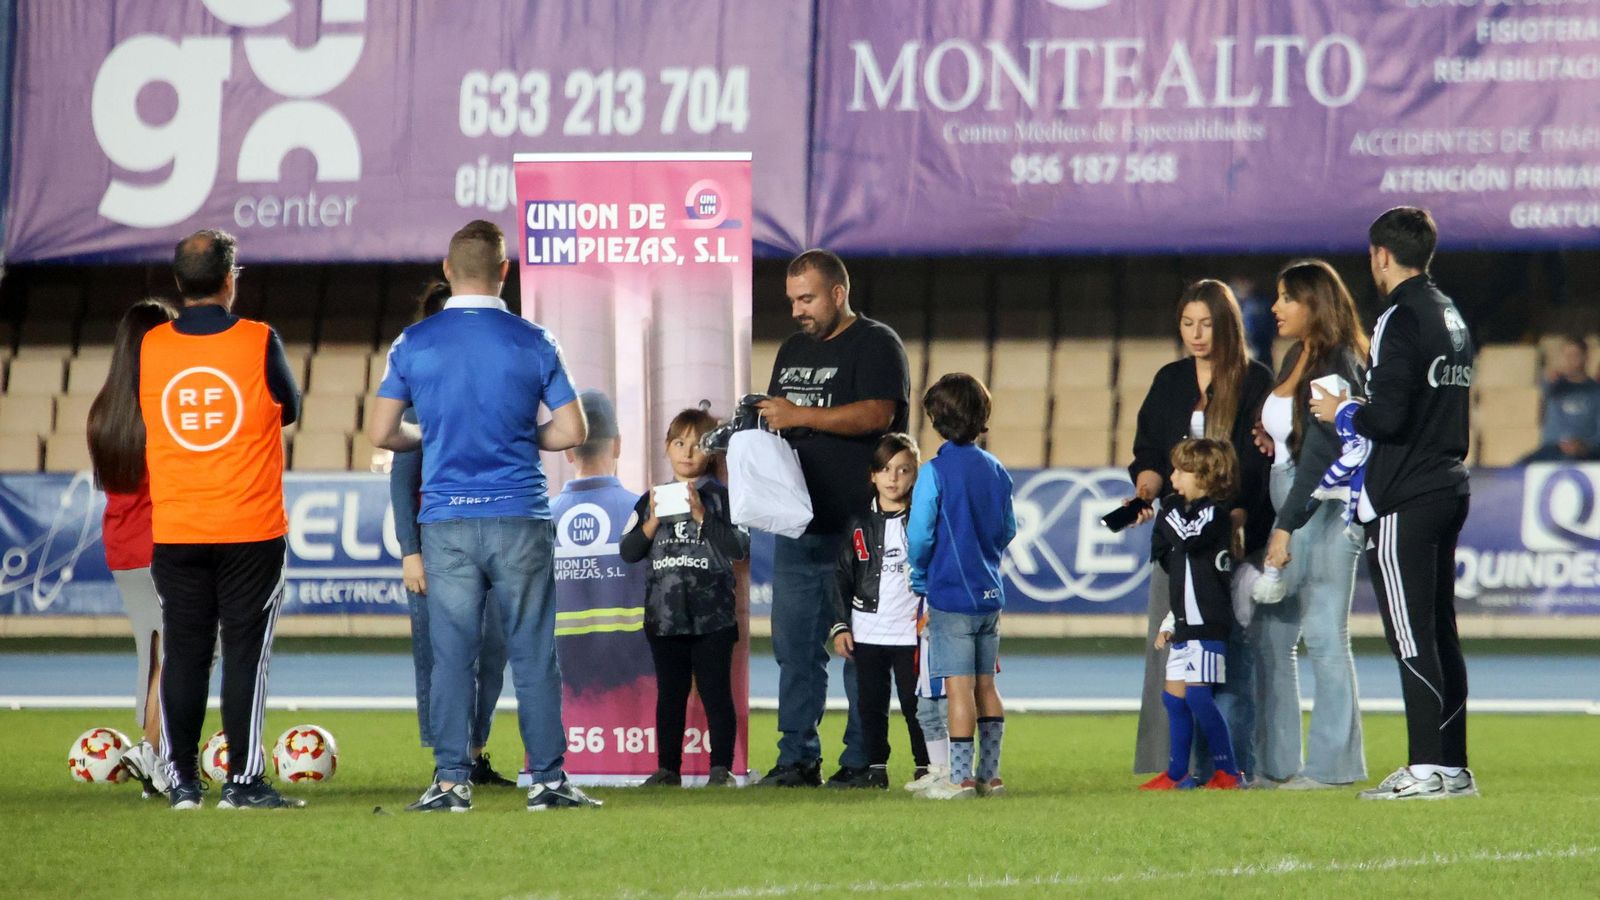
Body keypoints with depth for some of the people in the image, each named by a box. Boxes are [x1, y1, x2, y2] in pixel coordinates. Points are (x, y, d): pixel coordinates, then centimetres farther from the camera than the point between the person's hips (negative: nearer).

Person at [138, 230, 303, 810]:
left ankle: (182, 780, 8)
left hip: (174, 531, 3)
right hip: (250, 529, -2)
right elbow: (290, 410, 6)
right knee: (246, 652, 1)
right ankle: (243, 781, -2)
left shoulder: (150, 348, -2)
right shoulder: (259, 343, -8)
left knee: (183, 653, 8)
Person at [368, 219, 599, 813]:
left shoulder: (414, 343, 1)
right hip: (520, 518, -1)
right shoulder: (532, 343, -1)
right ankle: (547, 779, 5)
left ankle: (451, 781, 1)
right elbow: (572, 431, 0)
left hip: (445, 519, 1)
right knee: (533, 653, 4)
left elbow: (381, 433, 3)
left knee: (452, 656, 3)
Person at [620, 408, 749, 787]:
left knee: (716, 694, -1)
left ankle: (721, 768, 2)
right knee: (669, 695, 9)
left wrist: (702, 516, -15)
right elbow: (629, 552, 8)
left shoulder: (721, 498, 0)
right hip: (664, 614, 4)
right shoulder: (652, 499, 10)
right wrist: (653, 522, -8)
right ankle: (667, 768, 14)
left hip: (712, 617, -4)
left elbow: (739, 548, -10)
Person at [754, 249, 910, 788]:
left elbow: (877, 414, -17)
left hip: (855, 525, -7)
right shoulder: (793, 350, 21)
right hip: (797, 523, 7)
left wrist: (799, 415, -21)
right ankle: (797, 759, 8)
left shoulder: (875, 344, -2)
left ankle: (863, 760, -1)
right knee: (794, 646, 5)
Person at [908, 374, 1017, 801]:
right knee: (985, 686, 11)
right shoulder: (996, 470, 7)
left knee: (959, 687, -6)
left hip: (950, 594, -6)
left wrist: (919, 579, 4)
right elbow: (1008, 530, 13)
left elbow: (919, 536, -12)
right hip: (989, 593, 6)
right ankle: (990, 775, 13)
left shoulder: (935, 472, -12)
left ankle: (960, 778, -5)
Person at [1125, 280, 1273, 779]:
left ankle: (1229, 762, -5)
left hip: (1235, 533, -4)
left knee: (1228, 646, -8)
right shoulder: (1169, 381, 15)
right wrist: (1146, 489, -5)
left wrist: (1235, 519, -18)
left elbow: (1259, 462, -5)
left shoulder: (1256, 381, 1)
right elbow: (1148, 452, 17)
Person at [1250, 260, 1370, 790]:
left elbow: (1319, 453, -18)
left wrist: (1287, 527, -21)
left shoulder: (1337, 365, -13)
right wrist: (1270, 442, 4)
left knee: (1323, 633, -7)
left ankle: (1332, 764, -3)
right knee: (1268, 633, 9)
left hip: (1324, 504, -10)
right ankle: (1273, 762, 13)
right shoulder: (1296, 358, 15)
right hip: (1288, 502, 10)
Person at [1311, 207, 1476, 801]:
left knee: (1412, 637, -7)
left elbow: (1387, 416, -21)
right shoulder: (1452, 317, 16)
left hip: (1403, 503, -9)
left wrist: (1340, 413, -2)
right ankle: (1453, 767, 13)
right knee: (1440, 633, 12)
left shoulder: (1401, 320, -13)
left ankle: (1426, 768, -8)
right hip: (1449, 490, 9)